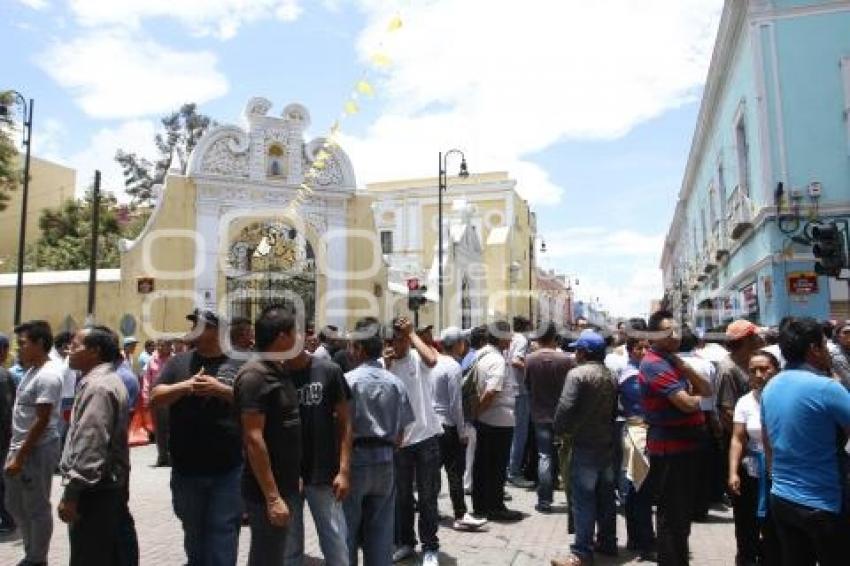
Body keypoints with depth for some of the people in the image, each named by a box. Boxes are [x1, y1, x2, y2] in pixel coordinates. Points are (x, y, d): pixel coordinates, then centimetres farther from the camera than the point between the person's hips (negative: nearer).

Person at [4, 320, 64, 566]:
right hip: (21, 447, 10)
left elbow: (42, 421, -22)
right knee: (14, 505, 19)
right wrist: (14, 452, 15)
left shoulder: (48, 375, -20)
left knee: (37, 509, 4)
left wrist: (20, 457, -20)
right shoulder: (32, 370, 10)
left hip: (37, 451, -10)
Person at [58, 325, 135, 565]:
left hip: (94, 489, -10)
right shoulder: (109, 379, 14)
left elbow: (89, 446, -25)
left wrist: (71, 492, -22)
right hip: (111, 483, 10)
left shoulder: (97, 386, -19)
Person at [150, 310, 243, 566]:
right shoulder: (178, 362, 5)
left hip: (227, 470, -3)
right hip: (186, 468, 3)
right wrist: (185, 386, -19)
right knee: (193, 531, 22)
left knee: (223, 534, 1)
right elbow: (154, 399, -2)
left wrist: (222, 389, -24)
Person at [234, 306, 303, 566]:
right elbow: (253, 439, -23)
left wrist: (291, 481, 16)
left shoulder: (280, 371, 8)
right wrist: (272, 496, -23)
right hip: (268, 491, -9)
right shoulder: (255, 375, -20)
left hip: (285, 486, 9)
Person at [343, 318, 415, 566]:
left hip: (355, 457, -4)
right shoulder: (396, 383, 0)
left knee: (347, 529, 10)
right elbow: (401, 432, 4)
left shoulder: (349, 380, -12)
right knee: (381, 532, 13)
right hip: (385, 461, 4)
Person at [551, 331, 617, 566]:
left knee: (583, 499, -2)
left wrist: (559, 429, -7)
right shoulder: (610, 376, 10)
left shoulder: (577, 374, -15)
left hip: (585, 445, -8)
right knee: (606, 496, 17)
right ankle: (608, 543, 27)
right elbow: (614, 409, 13)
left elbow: (566, 407, -22)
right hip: (607, 443, 8)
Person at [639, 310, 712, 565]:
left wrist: (683, 366, -8)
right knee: (671, 512, 0)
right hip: (669, 448, -10)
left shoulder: (672, 360, 13)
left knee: (683, 509, 23)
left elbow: (706, 390, 8)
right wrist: (698, 397, -2)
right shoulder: (655, 365, -20)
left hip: (684, 445, 10)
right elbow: (687, 404, -25)